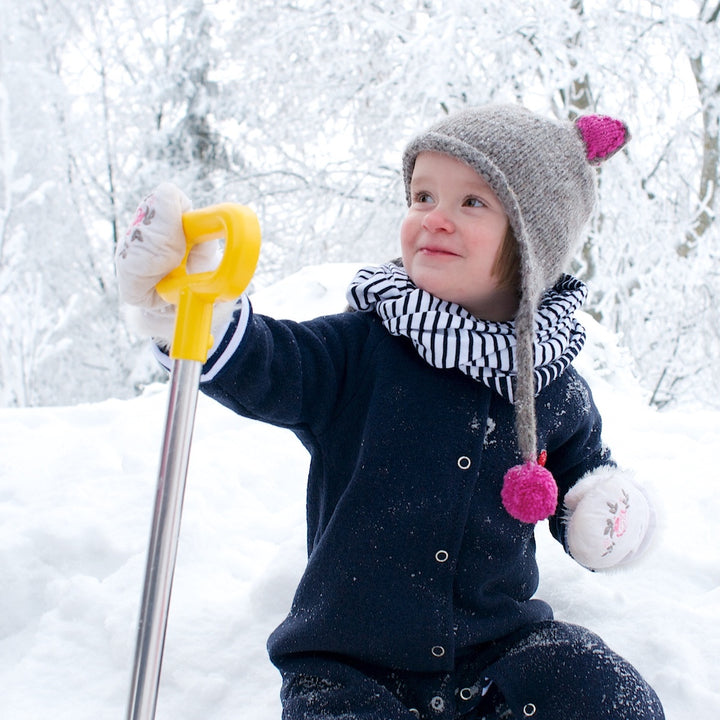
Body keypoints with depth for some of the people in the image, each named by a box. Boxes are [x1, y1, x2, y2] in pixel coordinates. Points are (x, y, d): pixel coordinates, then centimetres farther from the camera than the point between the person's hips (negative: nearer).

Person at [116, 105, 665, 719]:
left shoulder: (555, 391, 0)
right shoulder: (359, 351, -8)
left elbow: (583, 463, 18)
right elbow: (262, 367, -24)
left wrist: (607, 504, -4)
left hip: (500, 644, 2)